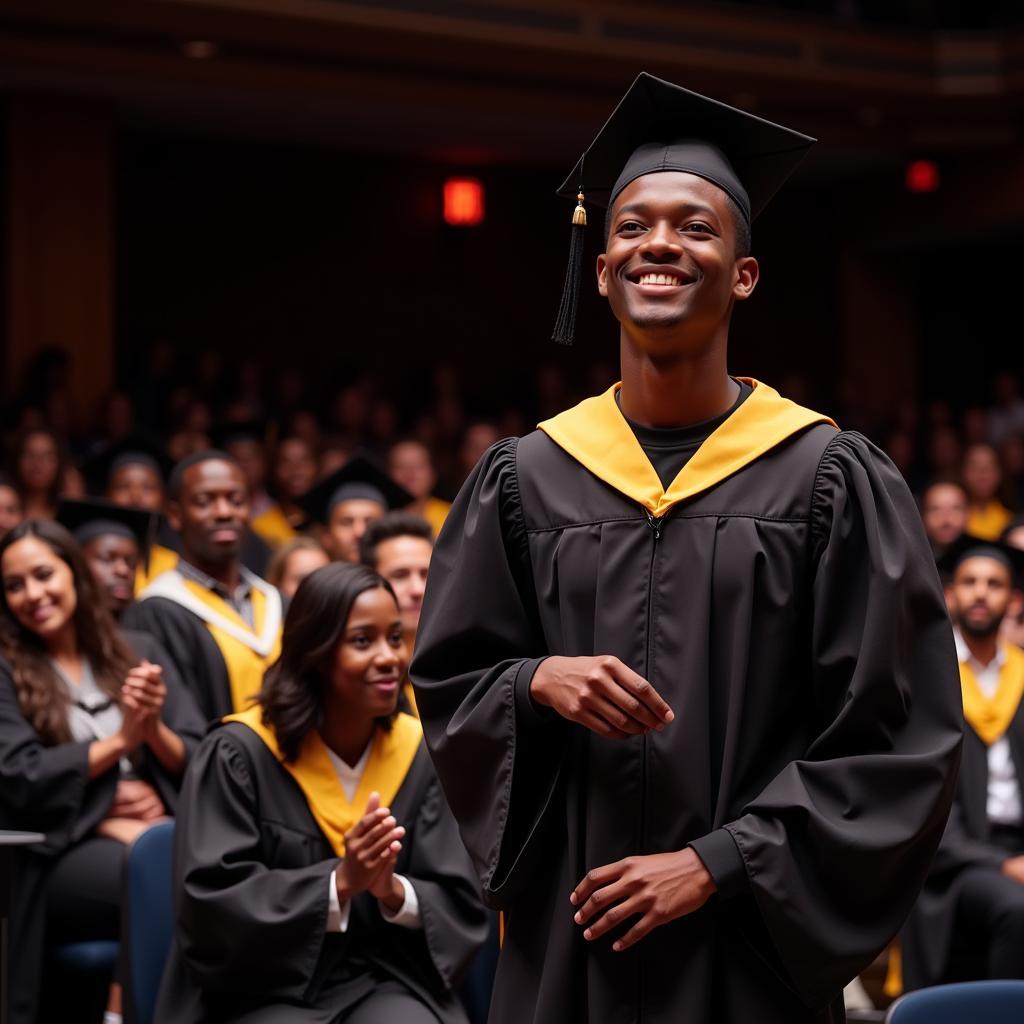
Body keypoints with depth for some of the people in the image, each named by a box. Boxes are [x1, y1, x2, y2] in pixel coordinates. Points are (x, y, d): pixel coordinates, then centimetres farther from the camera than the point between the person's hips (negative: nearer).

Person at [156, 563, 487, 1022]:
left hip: (383, 980, 3)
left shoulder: (421, 754, 3)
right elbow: (212, 901, -13)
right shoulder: (240, 753, -7)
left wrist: (396, 893, -18)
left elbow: (462, 905, 3)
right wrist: (339, 883, -24)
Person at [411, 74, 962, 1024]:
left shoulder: (832, 481, -5)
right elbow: (446, 683, 8)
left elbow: (898, 739, -7)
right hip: (566, 944, 2)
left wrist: (717, 862, -13)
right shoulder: (524, 479, 4)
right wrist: (536, 681, -13)